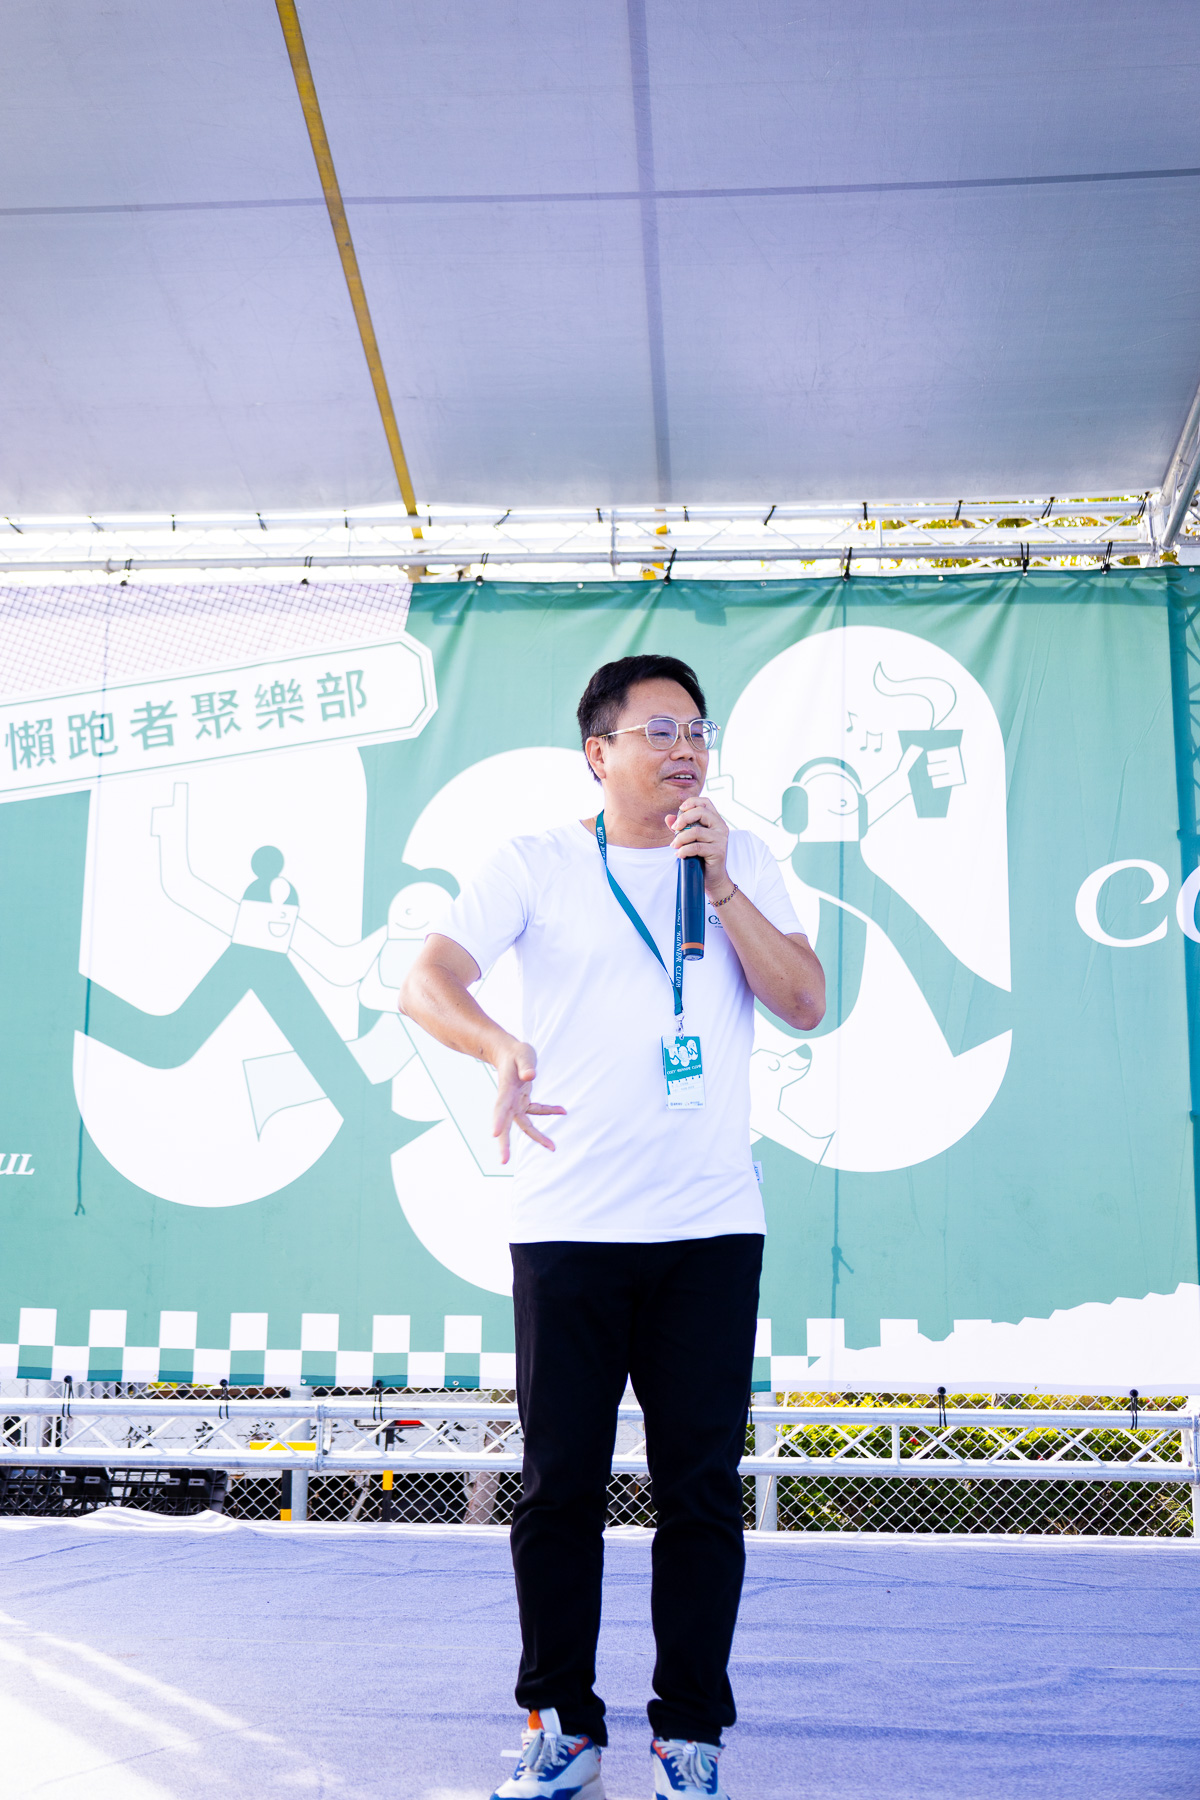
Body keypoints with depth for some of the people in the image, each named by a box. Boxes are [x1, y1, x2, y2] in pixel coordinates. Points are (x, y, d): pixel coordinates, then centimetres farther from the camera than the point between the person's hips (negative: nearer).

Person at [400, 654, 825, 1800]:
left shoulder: (743, 860, 11)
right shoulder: (536, 866, 4)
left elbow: (806, 1005, 1)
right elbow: (424, 981, -8)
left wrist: (718, 881, -7)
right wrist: (500, 1047, -29)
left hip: (711, 1229, 1)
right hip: (567, 1226, -1)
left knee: (701, 1488, 4)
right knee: (560, 1484, 5)